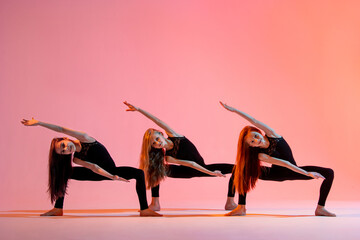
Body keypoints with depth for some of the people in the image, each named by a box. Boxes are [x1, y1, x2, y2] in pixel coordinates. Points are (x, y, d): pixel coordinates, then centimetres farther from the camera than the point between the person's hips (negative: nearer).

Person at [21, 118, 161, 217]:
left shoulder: (84, 139, -23)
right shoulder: (74, 159, -17)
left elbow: (62, 130, -33)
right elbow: (93, 167, -25)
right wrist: (113, 177, -37)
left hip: (111, 171, -2)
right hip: (98, 174, 2)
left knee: (139, 173, -28)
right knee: (63, 173, -8)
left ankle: (144, 209, -24)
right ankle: (58, 209, -2)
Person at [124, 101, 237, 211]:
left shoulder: (173, 135, -19)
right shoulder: (166, 157, -23)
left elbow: (157, 120, -25)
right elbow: (189, 163, -26)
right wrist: (211, 173, -30)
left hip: (202, 168, 2)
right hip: (188, 171, -2)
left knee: (235, 168, -14)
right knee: (155, 170, -17)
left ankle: (230, 202, -7)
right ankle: (155, 203, -11)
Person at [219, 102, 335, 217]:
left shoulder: (271, 134, -18)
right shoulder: (261, 156, -24)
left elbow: (254, 121, -31)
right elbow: (284, 164, -31)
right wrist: (307, 174, -37)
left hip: (293, 171, 2)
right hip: (277, 173, -2)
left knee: (329, 173, -18)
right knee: (241, 169, -20)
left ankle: (320, 208, -10)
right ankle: (241, 208, -15)